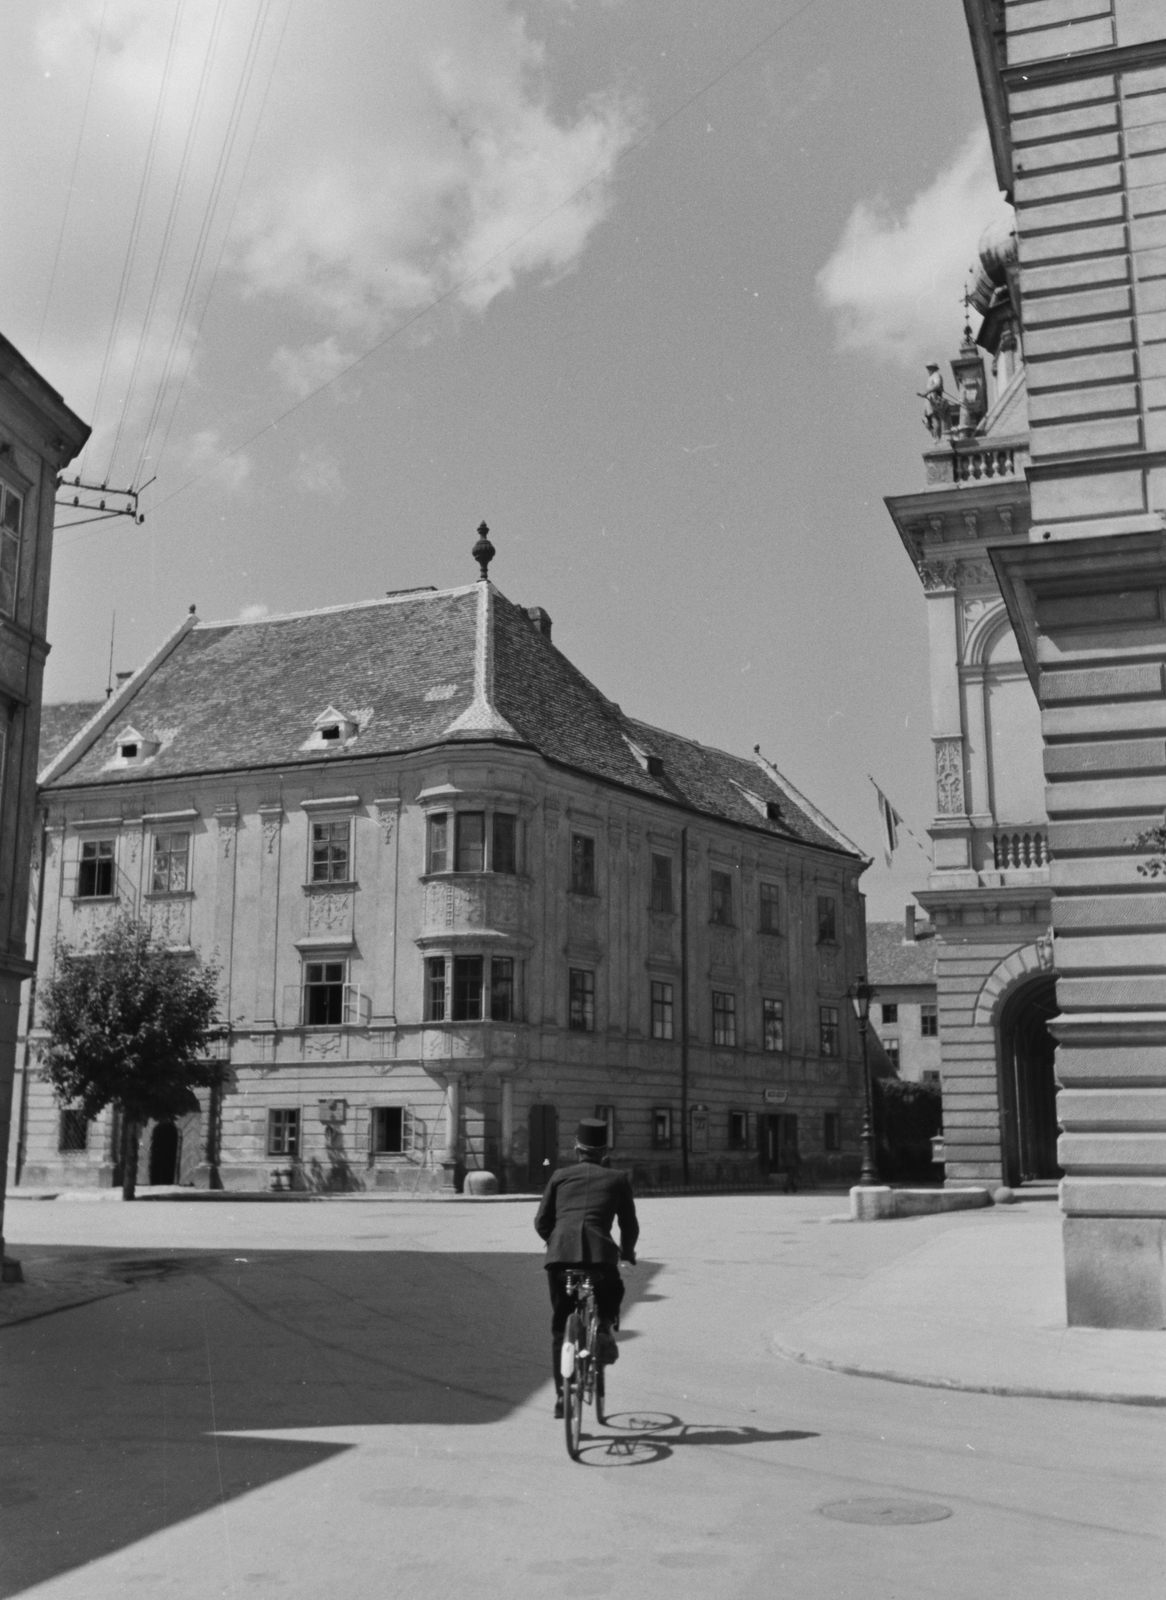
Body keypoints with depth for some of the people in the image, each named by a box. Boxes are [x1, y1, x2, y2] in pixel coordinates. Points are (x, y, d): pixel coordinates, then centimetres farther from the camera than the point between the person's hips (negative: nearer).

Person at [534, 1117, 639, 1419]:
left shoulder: (561, 1176, 21)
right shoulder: (617, 1179, 19)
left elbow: (541, 1222, 19)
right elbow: (630, 1225, 19)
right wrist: (627, 1252, 37)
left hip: (560, 1252, 2)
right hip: (599, 1251, -1)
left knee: (560, 1326, 14)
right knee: (611, 1293, 31)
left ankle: (561, 1396, 11)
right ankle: (605, 1326, 3)